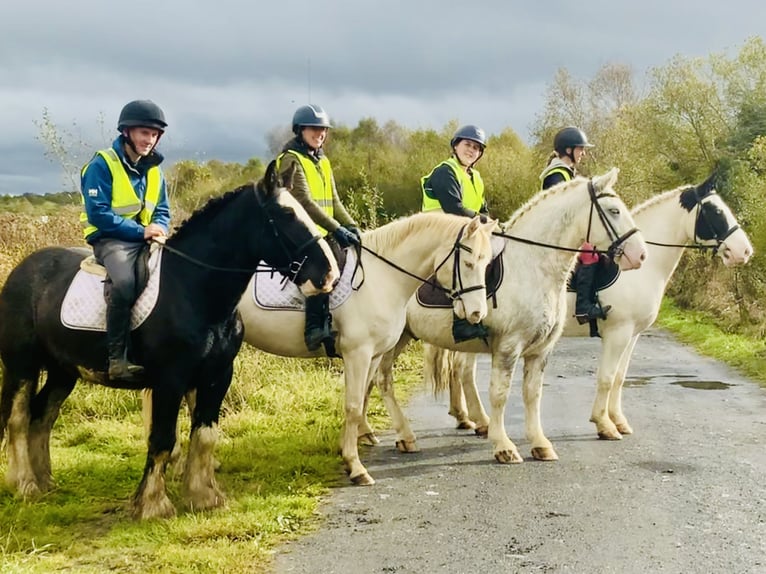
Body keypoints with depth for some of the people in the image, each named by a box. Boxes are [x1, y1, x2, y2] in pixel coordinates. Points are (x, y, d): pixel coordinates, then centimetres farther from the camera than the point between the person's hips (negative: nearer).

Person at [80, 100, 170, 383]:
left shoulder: (154, 170, 12)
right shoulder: (102, 164, -9)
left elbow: (162, 211, 16)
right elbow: (98, 213, -15)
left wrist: (158, 227, -10)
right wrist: (140, 231, -20)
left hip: (146, 238, 7)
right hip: (111, 238, -7)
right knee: (124, 281, -37)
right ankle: (117, 360, -34)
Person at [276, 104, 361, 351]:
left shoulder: (322, 161, 19)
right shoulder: (291, 160, -7)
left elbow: (334, 201, 17)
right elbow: (305, 201, -18)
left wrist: (351, 226, -1)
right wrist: (337, 229, -24)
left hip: (324, 234, 9)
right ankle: (315, 329, -33)